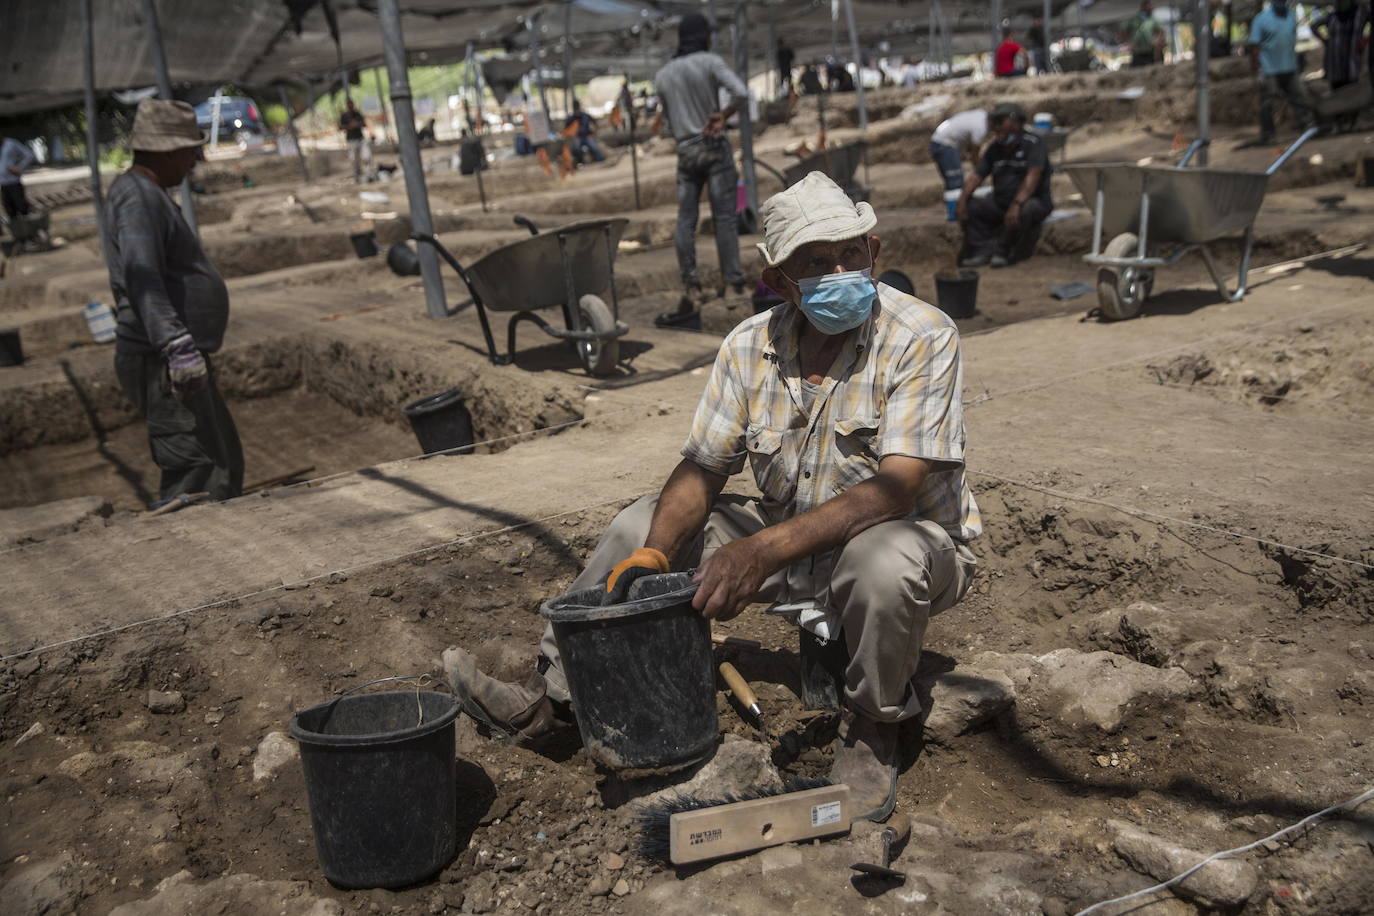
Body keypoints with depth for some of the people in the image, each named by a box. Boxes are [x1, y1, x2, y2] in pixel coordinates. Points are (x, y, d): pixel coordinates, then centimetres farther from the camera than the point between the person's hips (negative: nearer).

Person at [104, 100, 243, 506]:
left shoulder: (149, 194, 19)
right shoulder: (138, 197, -15)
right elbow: (142, 277, -31)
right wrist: (177, 346, -42)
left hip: (175, 362, 11)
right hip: (163, 365, -11)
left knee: (225, 464, 18)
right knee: (197, 474, -13)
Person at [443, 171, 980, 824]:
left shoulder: (922, 337, -21)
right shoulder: (750, 347, -5)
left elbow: (896, 489, -31)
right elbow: (701, 471, -3)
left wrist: (765, 549, -40)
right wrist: (650, 557, -22)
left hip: (916, 539, -5)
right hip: (790, 545, 5)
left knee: (882, 560, -40)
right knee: (644, 524, -1)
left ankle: (873, 727, -10)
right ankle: (552, 696, 10)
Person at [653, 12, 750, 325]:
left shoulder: (662, 76, 11)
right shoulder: (710, 62, -5)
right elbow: (741, 94, -17)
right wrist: (722, 116, -5)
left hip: (685, 153, 4)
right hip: (714, 147, -4)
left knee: (685, 222, 2)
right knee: (724, 217, -3)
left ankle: (691, 290, -3)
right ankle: (732, 284, -5)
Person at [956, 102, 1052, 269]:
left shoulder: (1033, 143, -11)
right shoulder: (995, 148, 10)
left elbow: (1033, 176, -25)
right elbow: (976, 175, 6)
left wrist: (1017, 204, -40)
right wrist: (962, 199, -13)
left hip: (1034, 201, -6)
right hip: (1000, 203, 6)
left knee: (1024, 211, -40)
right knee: (970, 207, -11)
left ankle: (1002, 252, -20)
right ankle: (983, 250, -16)